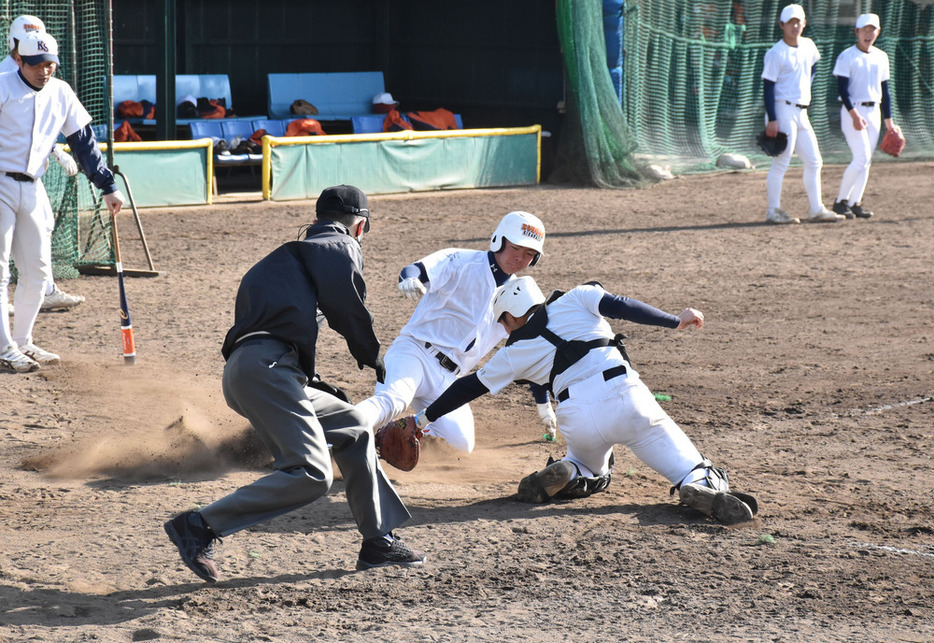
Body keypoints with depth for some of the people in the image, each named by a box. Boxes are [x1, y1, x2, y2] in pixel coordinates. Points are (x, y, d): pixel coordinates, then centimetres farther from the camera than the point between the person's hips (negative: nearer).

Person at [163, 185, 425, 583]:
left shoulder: (296, 252, 34)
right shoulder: (340, 247, 9)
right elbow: (346, 308, -7)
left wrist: (319, 386, 35)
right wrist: (374, 359, 9)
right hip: (263, 366, -10)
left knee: (351, 427, 21)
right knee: (311, 475, -18)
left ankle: (378, 543, 24)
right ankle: (200, 527, -19)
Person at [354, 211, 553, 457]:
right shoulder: (461, 262, -2)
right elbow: (421, 270, -21)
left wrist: (544, 404, 20)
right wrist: (410, 278, -47)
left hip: (446, 381, 6)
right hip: (414, 353, -5)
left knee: (461, 442, -18)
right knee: (392, 400, -36)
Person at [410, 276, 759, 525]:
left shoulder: (517, 351, 20)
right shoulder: (577, 299, 19)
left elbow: (469, 387, 27)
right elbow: (621, 307, 4)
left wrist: (424, 418, 37)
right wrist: (675, 320, 11)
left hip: (579, 419, 1)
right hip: (626, 397, -1)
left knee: (593, 474, 33)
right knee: (693, 470, 5)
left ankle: (565, 474, 1)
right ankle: (702, 487, -30)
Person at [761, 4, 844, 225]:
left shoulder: (809, 46, 11)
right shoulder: (776, 53, -11)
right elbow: (768, 87, -14)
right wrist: (771, 120, -20)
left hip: (802, 113, 8)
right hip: (783, 110, -8)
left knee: (814, 162, 9)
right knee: (781, 162, -9)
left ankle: (817, 210, 15)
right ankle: (773, 211, -4)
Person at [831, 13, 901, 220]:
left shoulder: (881, 57, 12)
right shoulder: (846, 57, -7)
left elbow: (884, 90, 16)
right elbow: (842, 89, -13)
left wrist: (888, 120, 14)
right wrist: (854, 114, -23)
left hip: (874, 112, 6)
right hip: (853, 111, -6)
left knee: (866, 160, 3)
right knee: (862, 157, -15)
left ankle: (855, 203, 8)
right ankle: (840, 201, -6)